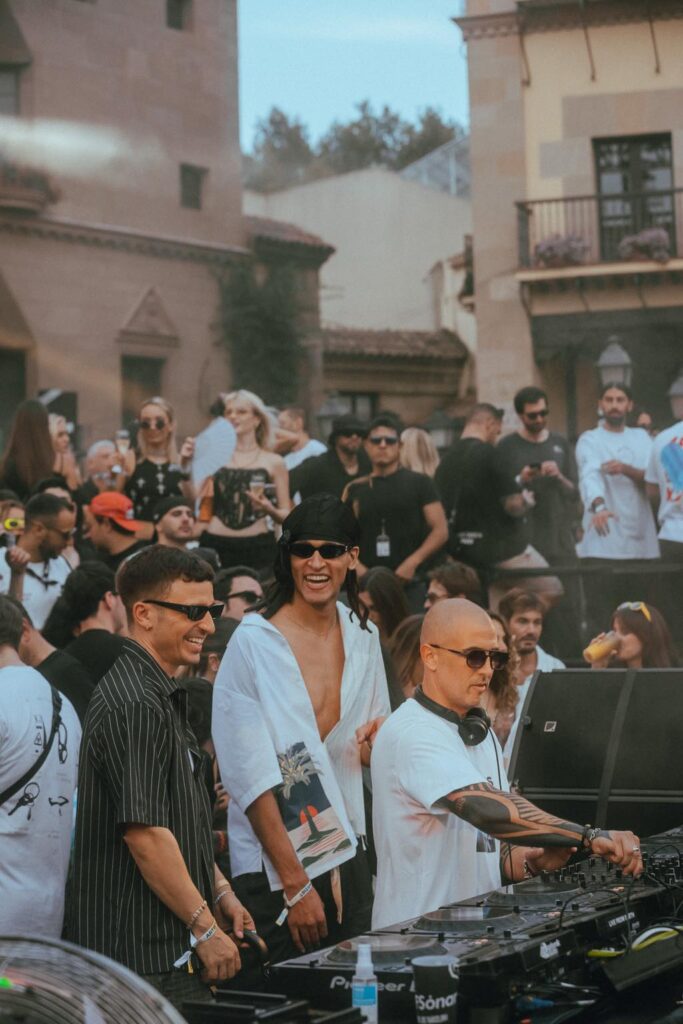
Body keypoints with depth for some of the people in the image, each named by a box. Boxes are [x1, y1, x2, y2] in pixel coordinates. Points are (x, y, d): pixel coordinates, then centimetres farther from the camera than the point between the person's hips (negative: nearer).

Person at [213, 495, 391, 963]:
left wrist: (374, 748, -4)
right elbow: (252, 776, -16)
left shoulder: (363, 638, 7)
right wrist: (296, 885, -17)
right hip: (273, 869, -6)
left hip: (347, 856, 6)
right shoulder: (254, 642, -12)